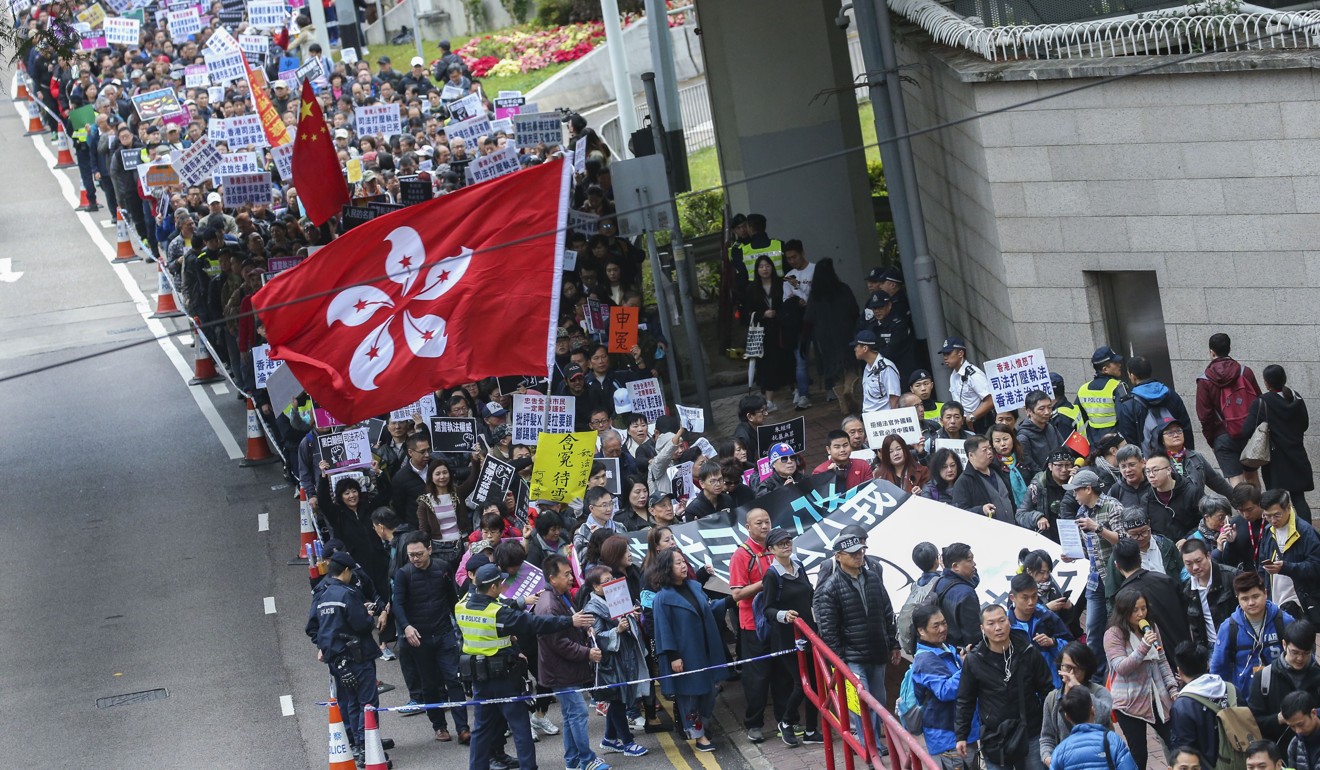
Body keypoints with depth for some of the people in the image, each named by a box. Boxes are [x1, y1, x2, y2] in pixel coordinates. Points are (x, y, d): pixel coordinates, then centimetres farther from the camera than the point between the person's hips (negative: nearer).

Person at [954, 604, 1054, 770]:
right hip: (994, 738, 0)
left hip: (1030, 735, 0)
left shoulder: (1028, 653, -4)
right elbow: (965, 701, 4)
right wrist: (961, 736, 2)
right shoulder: (974, 660, -4)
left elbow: (1046, 691, 4)